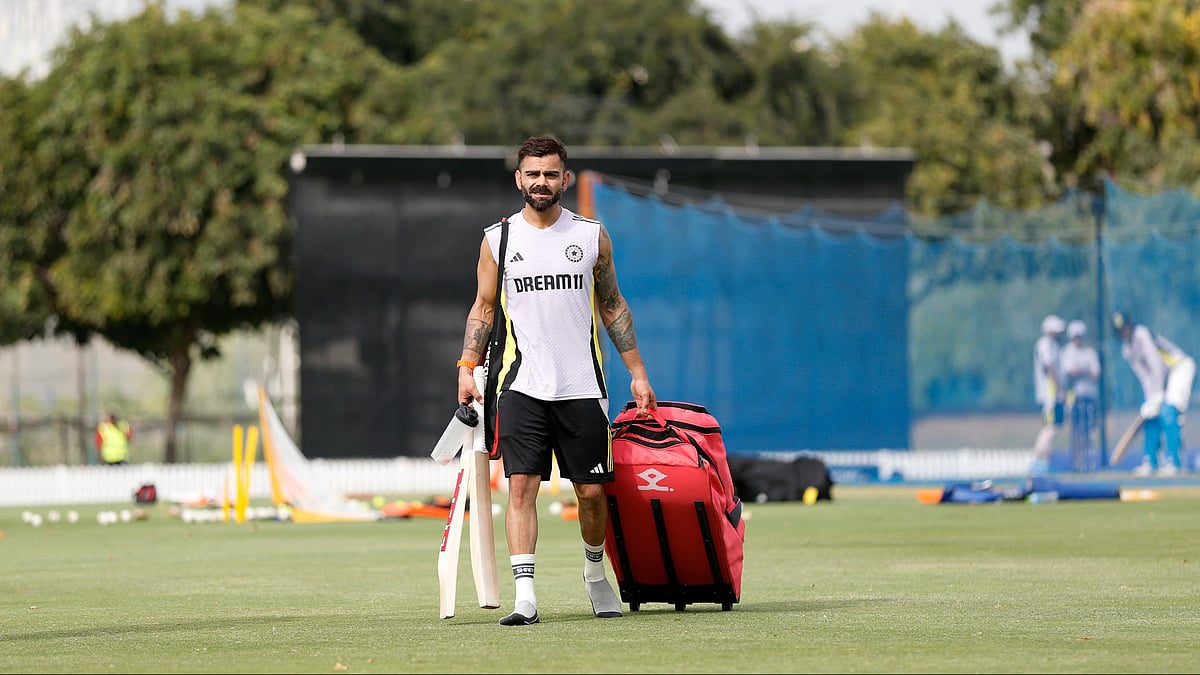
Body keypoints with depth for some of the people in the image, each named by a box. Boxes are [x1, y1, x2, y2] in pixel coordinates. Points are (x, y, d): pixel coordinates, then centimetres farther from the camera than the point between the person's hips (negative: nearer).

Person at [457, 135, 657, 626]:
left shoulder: (591, 235, 6)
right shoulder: (498, 239, 5)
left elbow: (612, 306, 12)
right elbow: (484, 308, 11)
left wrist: (637, 372, 8)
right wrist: (467, 368, 0)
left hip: (582, 386, 1)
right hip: (522, 386, -1)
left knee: (591, 491, 5)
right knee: (522, 485, -12)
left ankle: (595, 572, 31)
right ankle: (524, 596, -15)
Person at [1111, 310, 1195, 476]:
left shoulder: (1142, 335, -20)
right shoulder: (1127, 349, 4)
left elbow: (1157, 366, -22)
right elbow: (1144, 375, 0)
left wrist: (1157, 397, -21)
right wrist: (1150, 399, -13)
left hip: (1180, 367, -8)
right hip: (1162, 377, 8)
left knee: (1168, 414, -21)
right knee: (1150, 415, 3)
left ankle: (1173, 462, -22)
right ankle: (1150, 462, 10)